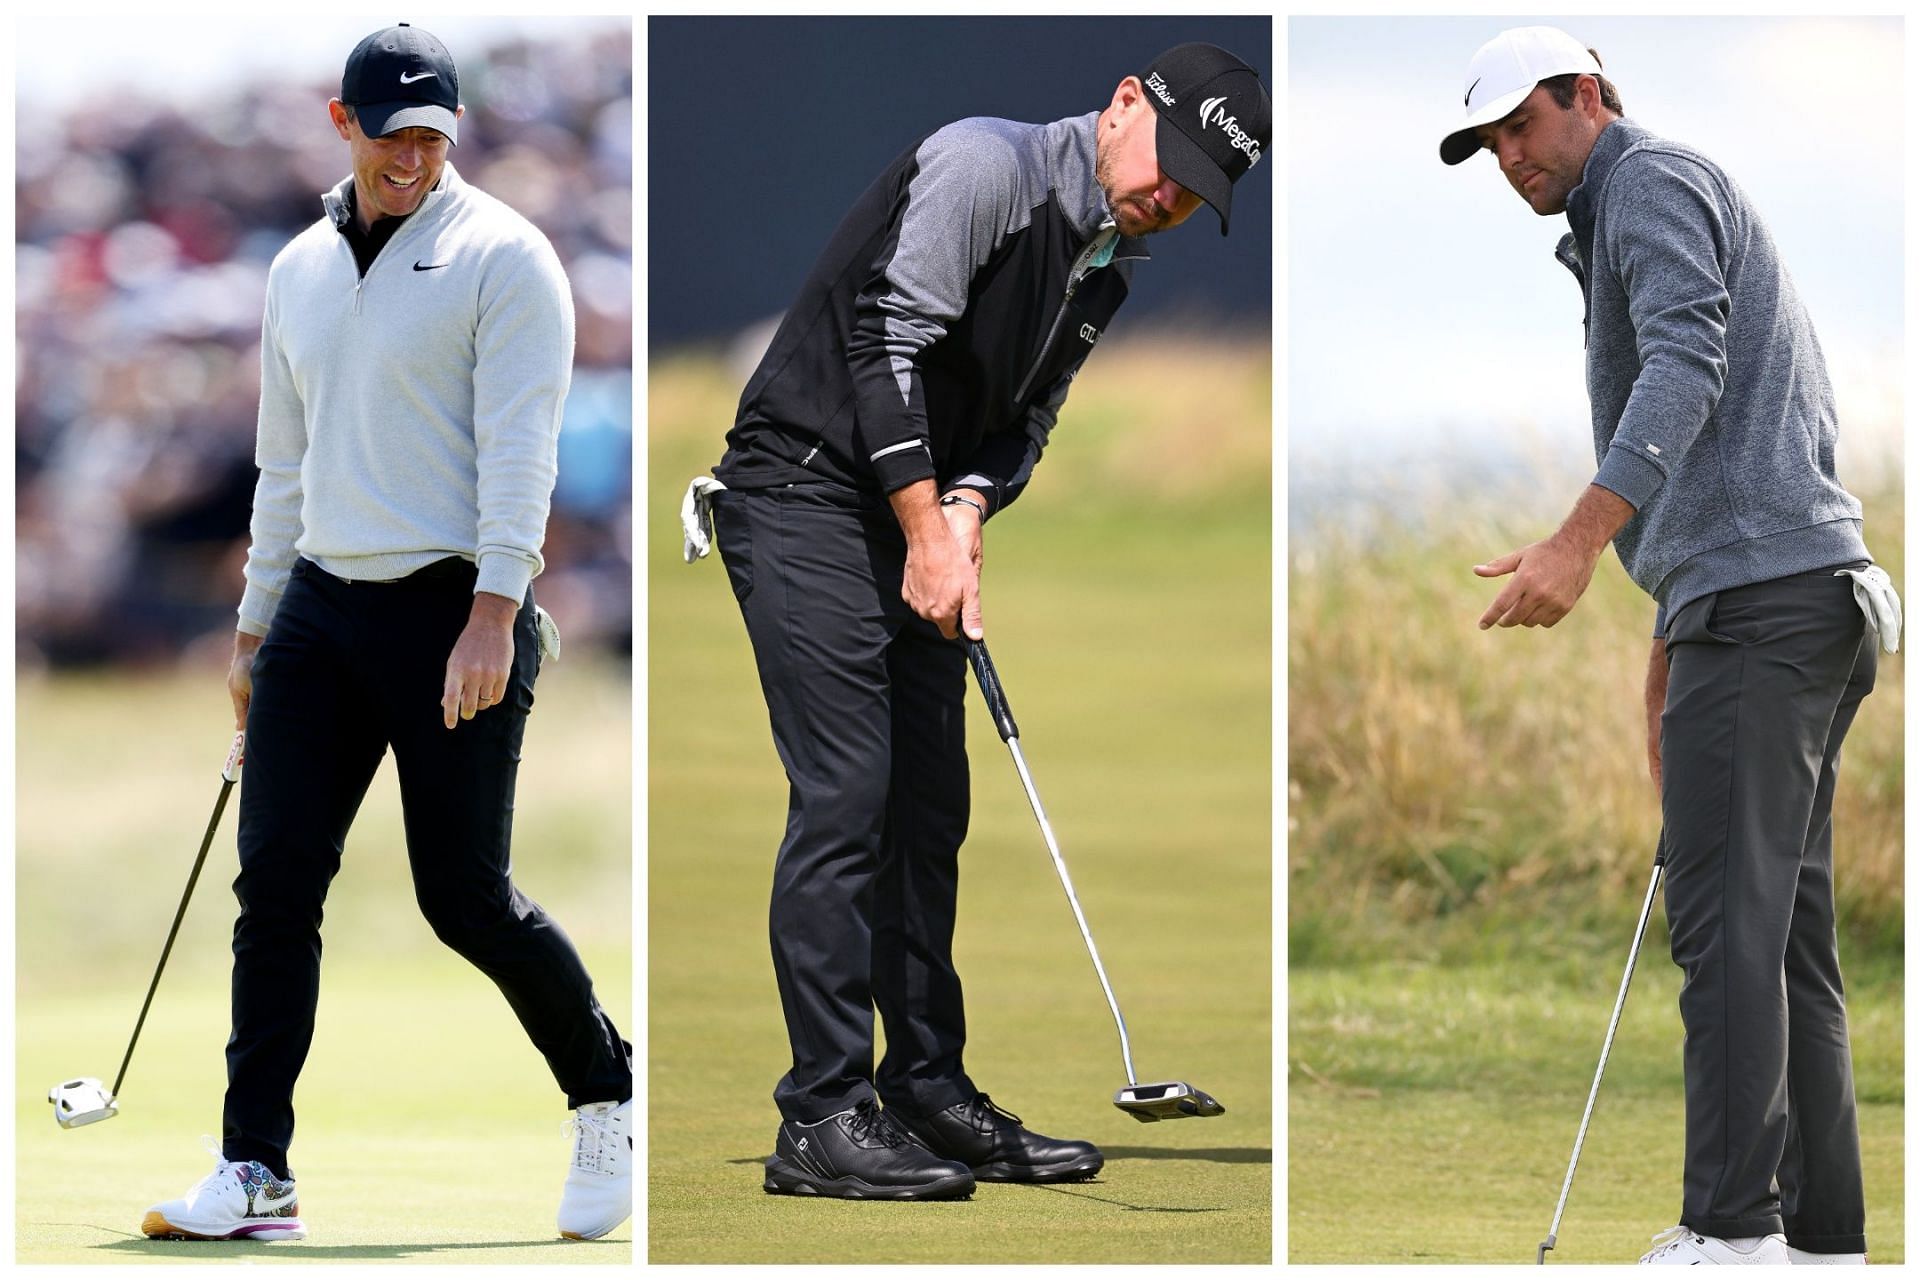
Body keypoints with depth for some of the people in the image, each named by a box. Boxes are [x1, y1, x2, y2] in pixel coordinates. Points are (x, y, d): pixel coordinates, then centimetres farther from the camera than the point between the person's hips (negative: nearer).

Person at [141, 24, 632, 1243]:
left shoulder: (503, 256, -5)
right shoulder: (300, 271, 15)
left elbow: (518, 446, -13)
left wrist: (492, 618, -22)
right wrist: (255, 628, 22)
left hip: (453, 613, -6)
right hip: (320, 606, 6)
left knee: (468, 900, -4)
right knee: (277, 878, -5)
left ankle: (606, 1095, 21)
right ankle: (256, 1172, -4)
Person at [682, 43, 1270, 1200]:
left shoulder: (1114, 268, 12)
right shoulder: (986, 164, -16)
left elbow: (1024, 419, 12)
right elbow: (885, 338, -20)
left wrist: (966, 510, -9)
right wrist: (927, 532, -20)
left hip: (922, 524, 9)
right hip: (805, 496, -9)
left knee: (930, 808, 9)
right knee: (846, 795, -13)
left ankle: (928, 1094, 15)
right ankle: (823, 1120, -14)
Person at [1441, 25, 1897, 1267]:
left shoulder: (1652, 182, -3)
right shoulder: (1680, 210, 29)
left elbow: (1686, 362, -22)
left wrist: (1582, 538, -32)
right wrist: (1670, 651, 31)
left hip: (1760, 600, -11)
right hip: (1811, 604, 11)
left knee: (1729, 920, -14)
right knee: (1789, 936, 7)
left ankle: (1734, 1230, -19)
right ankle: (1821, 1234, 4)